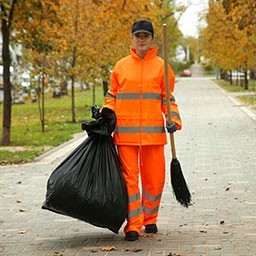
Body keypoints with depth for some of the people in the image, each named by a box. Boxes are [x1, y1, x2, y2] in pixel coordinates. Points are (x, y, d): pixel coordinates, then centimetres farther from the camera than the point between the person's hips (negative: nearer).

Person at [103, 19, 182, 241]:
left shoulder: (161, 66, 6)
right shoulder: (121, 66, 8)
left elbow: (167, 99, 8)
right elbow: (112, 97, 14)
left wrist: (173, 120, -6)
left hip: (153, 131, 0)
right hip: (126, 131, 0)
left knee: (154, 177, 6)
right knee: (129, 177, -4)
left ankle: (150, 219, 25)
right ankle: (133, 225, -1)